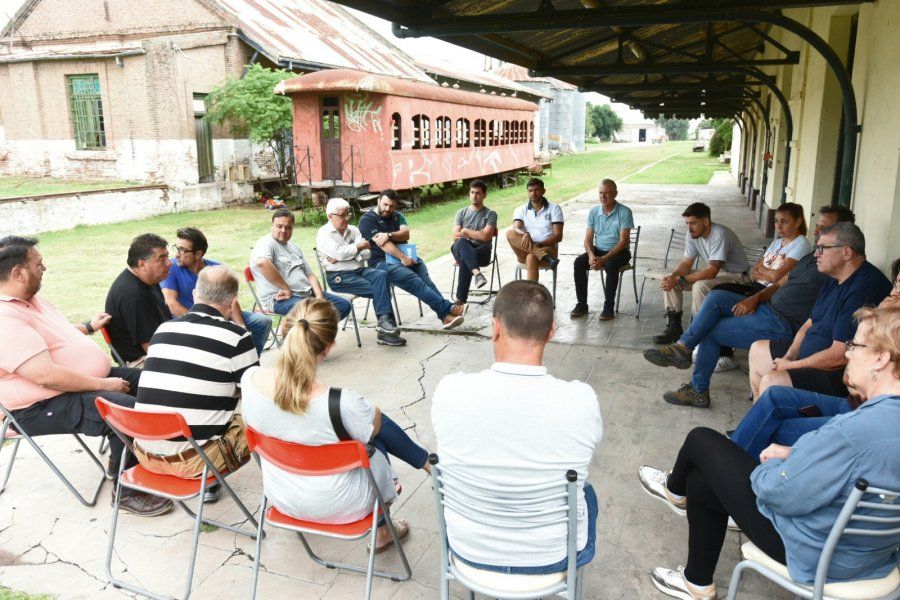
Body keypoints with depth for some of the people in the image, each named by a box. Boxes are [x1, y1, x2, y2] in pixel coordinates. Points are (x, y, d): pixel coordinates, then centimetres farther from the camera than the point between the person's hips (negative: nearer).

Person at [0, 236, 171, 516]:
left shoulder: (29, 298, 8)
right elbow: (46, 375, -31)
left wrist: (89, 327, 32)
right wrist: (103, 385, -24)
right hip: (43, 406, -11)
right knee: (129, 410, -28)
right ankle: (127, 490, -8)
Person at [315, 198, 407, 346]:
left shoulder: (353, 230, 16)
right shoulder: (324, 233, 1)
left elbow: (366, 253, 3)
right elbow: (339, 252, -17)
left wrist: (342, 256, -11)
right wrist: (359, 246, -3)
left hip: (360, 270, 5)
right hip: (340, 277, -5)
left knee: (381, 274, -26)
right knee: (379, 290, -23)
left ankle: (384, 322, -29)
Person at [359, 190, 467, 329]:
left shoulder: (397, 216, 20)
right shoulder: (367, 219, 2)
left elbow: (406, 234, 0)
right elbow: (382, 244, -12)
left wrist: (389, 235, -19)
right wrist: (403, 258, -20)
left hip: (405, 256, 5)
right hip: (381, 261, -5)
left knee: (424, 278, -24)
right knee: (414, 280, -28)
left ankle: (445, 315, -37)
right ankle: (447, 309, -33)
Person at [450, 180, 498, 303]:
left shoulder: (490, 214, 6)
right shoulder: (461, 213, 16)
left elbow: (486, 237, -8)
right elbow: (455, 237, 4)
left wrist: (466, 231, 0)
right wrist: (477, 234, -2)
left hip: (482, 252, -2)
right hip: (461, 250, 2)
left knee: (465, 259, -38)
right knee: (461, 242, -37)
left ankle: (461, 299, -39)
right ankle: (477, 273, -57)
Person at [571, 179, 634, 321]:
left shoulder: (624, 212, -12)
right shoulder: (594, 211, 3)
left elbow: (623, 241, -17)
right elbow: (588, 238, 2)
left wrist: (604, 259, -26)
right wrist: (591, 255, -19)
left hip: (619, 251, -4)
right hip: (598, 250, 4)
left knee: (611, 265, -37)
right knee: (579, 262, -23)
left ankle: (609, 306, -25)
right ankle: (582, 304, -15)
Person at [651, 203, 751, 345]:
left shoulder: (719, 235, -29)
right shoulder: (692, 235, -6)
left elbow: (711, 272, -33)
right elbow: (686, 263, -1)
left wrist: (679, 280, -35)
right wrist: (673, 275, -23)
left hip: (737, 276, -8)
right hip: (713, 271, 8)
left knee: (700, 286, -35)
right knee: (668, 280, -6)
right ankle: (674, 327, -1)